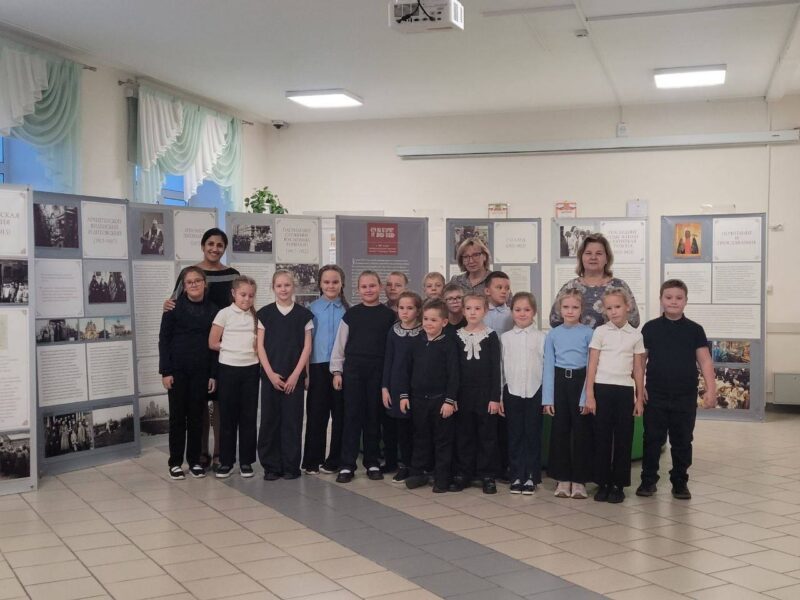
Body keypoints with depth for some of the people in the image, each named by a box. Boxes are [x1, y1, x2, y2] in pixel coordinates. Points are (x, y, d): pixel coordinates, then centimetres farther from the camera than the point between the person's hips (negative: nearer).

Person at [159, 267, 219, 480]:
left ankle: (194, 460, 17)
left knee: (197, 416, 7)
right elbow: (164, 339, -2)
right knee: (177, 416, 4)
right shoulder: (175, 307, -2)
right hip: (178, 370, -1)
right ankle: (175, 462, 14)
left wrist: (214, 374, 1)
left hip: (201, 371, 2)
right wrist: (165, 371, -8)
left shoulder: (212, 310, 3)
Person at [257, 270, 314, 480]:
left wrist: (296, 375, -7)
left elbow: (307, 347, 1)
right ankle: (271, 466, 11)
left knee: (292, 421, 1)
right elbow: (261, 346, 2)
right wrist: (270, 374, -8)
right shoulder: (265, 313, 3)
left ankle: (291, 466, 10)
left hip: (294, 377, 0)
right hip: (270, 375, 1)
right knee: (269, 420, 2)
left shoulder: (303, 314, 2)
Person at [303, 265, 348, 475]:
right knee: (316, 414, 1)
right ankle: (312, 461, 10)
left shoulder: (347, 309, 4)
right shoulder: (312, 309, 2)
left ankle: (335, 460, 15)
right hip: (318, 366, -1)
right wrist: (304, 371, -3)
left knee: (340, 413, 5)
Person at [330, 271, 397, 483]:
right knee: (352, 416, 0)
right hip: (353, 370, 0)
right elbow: (340, 344, 7)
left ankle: (372, 462, 17)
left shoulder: (389, 315, 2)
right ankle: (347, 465, 4)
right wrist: (337, 371, 2)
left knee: (374, 416, 6)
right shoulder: (351, 314, 5)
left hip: (378, 371, 0)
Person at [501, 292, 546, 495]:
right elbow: (500, 367, 7)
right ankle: (516, 476, 13)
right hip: (512, 392, 1)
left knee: (533, 435, 4)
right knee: (515, 435, 6)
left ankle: (531, 477, 12)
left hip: (535, 392, -1)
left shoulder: (541, 338, 1)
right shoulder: (505, 338, 5)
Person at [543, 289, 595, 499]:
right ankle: (562, 479, 15)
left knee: (581, 432, 1)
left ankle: (579, 480, 12)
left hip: (580, 381, -2)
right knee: (559, 431, 5)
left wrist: (587, 397, -10)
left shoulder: (588, 333, -2)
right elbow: (549, 367, 4)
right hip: (560, 382, 2)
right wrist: (547, 398, -1)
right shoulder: (553, 334, 5)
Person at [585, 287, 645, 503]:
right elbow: (592, 365, 1)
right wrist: (589, 395, -4)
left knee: (623, 438, 3)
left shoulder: (635, 335, 6)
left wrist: (640, 398, 7)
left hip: (625, 390, 1)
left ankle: (618, 484, 12)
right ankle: (603, 483, 11)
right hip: (602, 388, -1)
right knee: (602, 437, 2)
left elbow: (638, 369, 10)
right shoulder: (600, 332, 2)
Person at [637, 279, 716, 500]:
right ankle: (648, 480, 16)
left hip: (685, 397, 1)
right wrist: (639, 386, -3)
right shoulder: (651, 328, 2)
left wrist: (711, 389, -7)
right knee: (652, 439, 5)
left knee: (682, 441, 8)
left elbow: (705, 360, 1)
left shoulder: (694, 330, 2)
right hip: (655, 395, 0)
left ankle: (680, 482, 21)